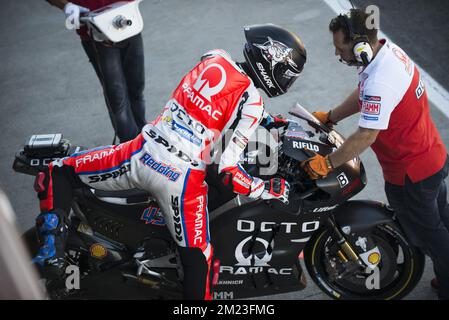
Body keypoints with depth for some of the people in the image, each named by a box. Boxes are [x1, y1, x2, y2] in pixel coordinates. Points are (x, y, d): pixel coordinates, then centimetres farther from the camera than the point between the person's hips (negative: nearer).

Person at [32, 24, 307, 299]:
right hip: (183, 180, -4)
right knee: (198, 259, 12)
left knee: (57, 173, 23)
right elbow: (228, 171, -12)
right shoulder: (251, 102, -7)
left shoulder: (214, 57, 9)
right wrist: (269, 190, 1)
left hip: (142, 154, 4)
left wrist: (265, 118, 35)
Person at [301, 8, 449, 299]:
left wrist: (327, 163, -22)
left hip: (410, 173, -10)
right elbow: (362, 95, 9)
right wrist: (329, 117, 12)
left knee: (426, 232, 13)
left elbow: (365, 136, -32)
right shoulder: (388, 49, -4)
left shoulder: (380, 83, -35)